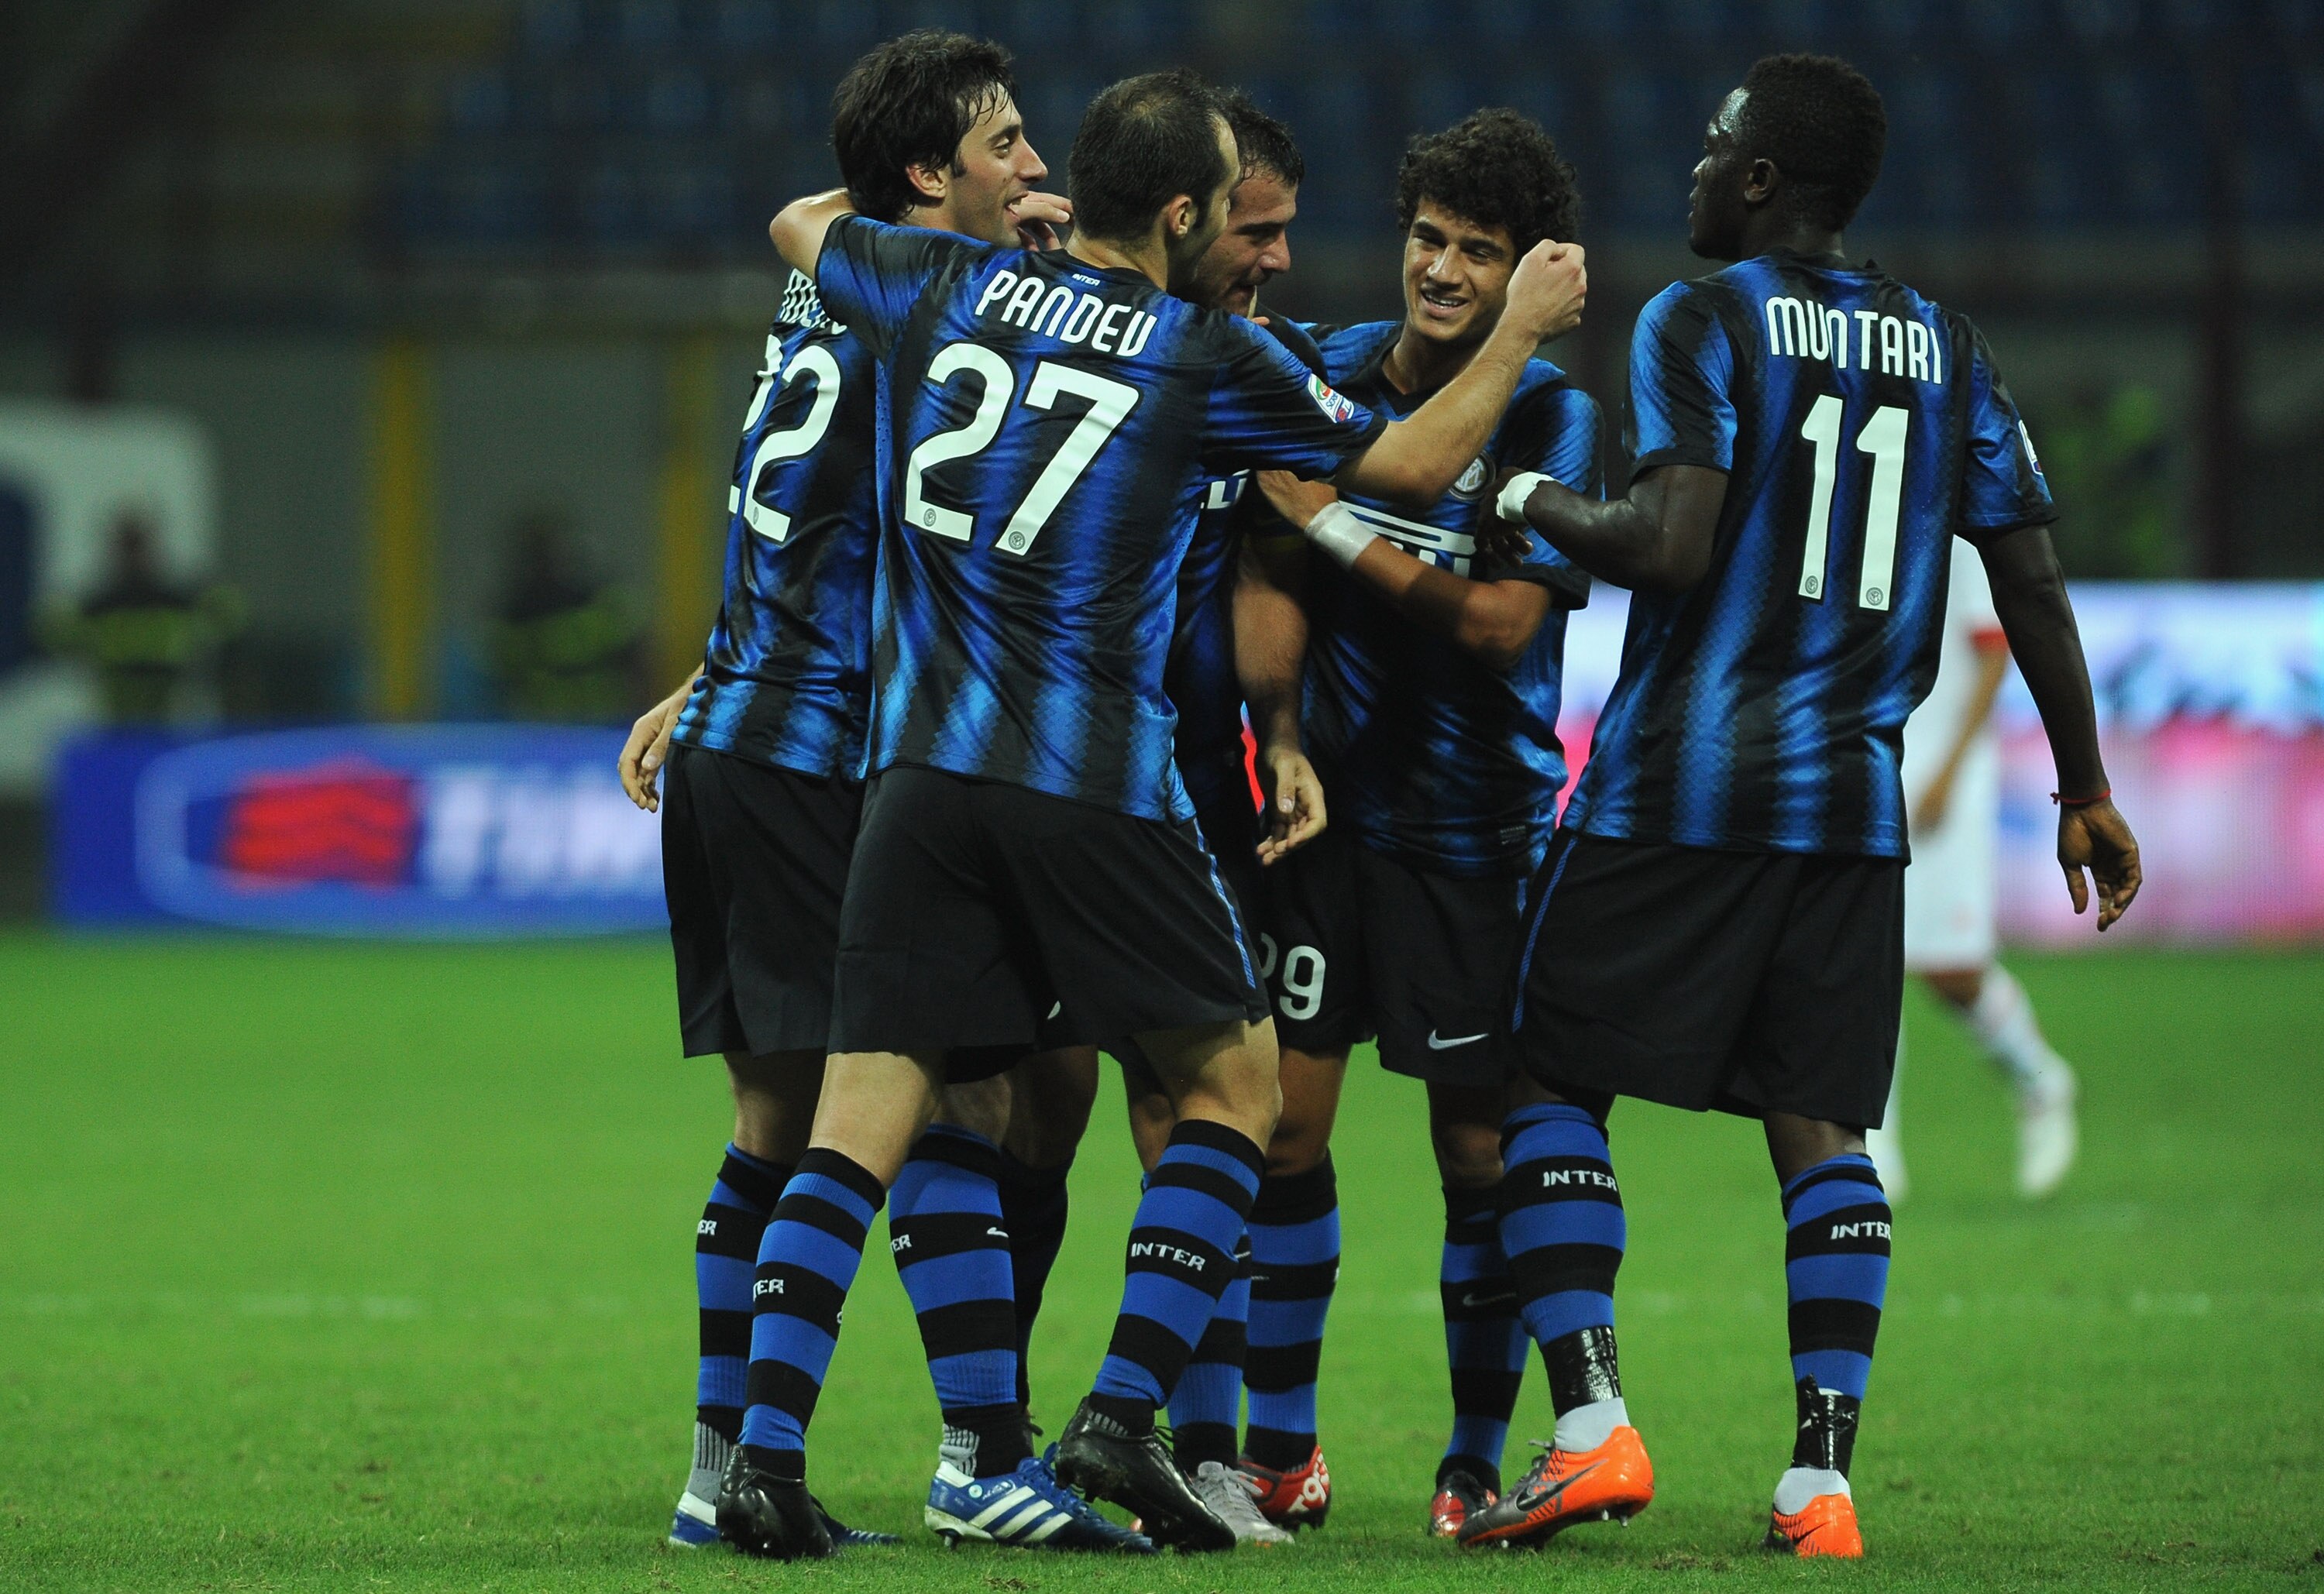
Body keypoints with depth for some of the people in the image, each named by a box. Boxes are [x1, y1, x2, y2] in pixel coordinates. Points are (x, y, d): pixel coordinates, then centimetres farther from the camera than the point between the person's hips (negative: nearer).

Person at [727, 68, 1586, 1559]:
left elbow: (801, 224, 29)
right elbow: (1414, 465, 9)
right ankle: (1123, 1419, 2)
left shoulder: (944, 282, 7)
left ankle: (766, 1459, -7)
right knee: (1235, 1076, 12)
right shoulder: (1212, 359, -2)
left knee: (863, 1115, 3)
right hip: (1096, 783, -4)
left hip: (925, 766, 4)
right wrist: (1524, 331, 21)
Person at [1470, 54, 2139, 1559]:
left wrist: (1539, 504, 1)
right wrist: (2086, 793, 17)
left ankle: (1592, 1423, -8)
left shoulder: (1702, 322, -5)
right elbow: (2033, 584, 10)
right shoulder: (1948, 348, 11)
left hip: (1681, 785, -5)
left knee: (1554, 1085, 5)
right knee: (1822, 1126, 7)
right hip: (1855, 805, 5)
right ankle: (1825, 1475, -2)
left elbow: (1673, 547, -18)